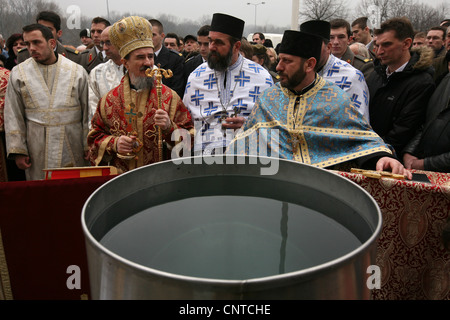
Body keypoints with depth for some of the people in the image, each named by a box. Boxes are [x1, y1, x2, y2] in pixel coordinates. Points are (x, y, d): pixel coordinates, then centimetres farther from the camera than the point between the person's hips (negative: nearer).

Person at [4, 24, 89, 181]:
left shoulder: (77, 71, 4)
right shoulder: (18, 73, 7)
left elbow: (87, 112, 4)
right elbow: (13, 117, 8)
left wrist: (89, 148, 0)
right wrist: (18, 151, 1)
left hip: (72, 149, -1)